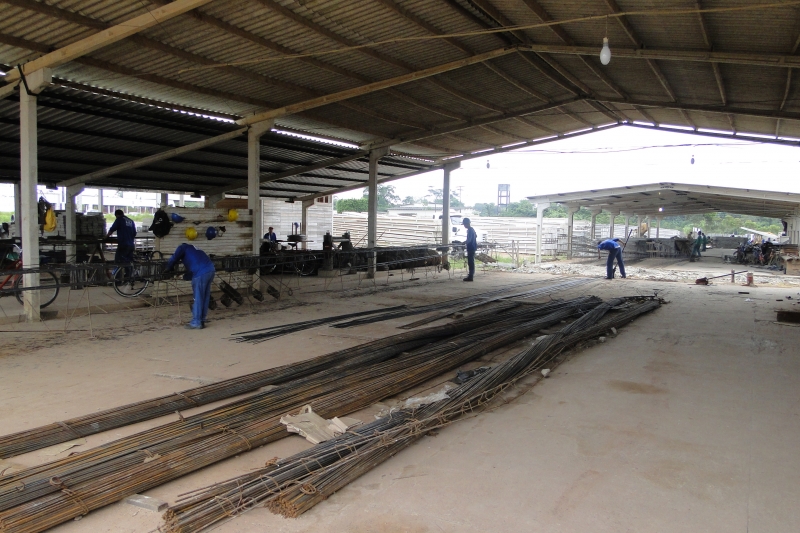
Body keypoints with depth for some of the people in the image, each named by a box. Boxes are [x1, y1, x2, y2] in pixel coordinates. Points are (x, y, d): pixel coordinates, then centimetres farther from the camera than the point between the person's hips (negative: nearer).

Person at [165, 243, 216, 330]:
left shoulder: (183, 247, 15)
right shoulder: (194, 249, 36)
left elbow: (174, 258, 1)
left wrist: (169, 269, 17)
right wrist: (184, 277, 36)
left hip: (201, 273, -8)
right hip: (211, 270, 8)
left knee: (198, 298, -1)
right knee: (205, 298, 14)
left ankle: (196, 323, 4)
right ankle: (202, 321, 20)